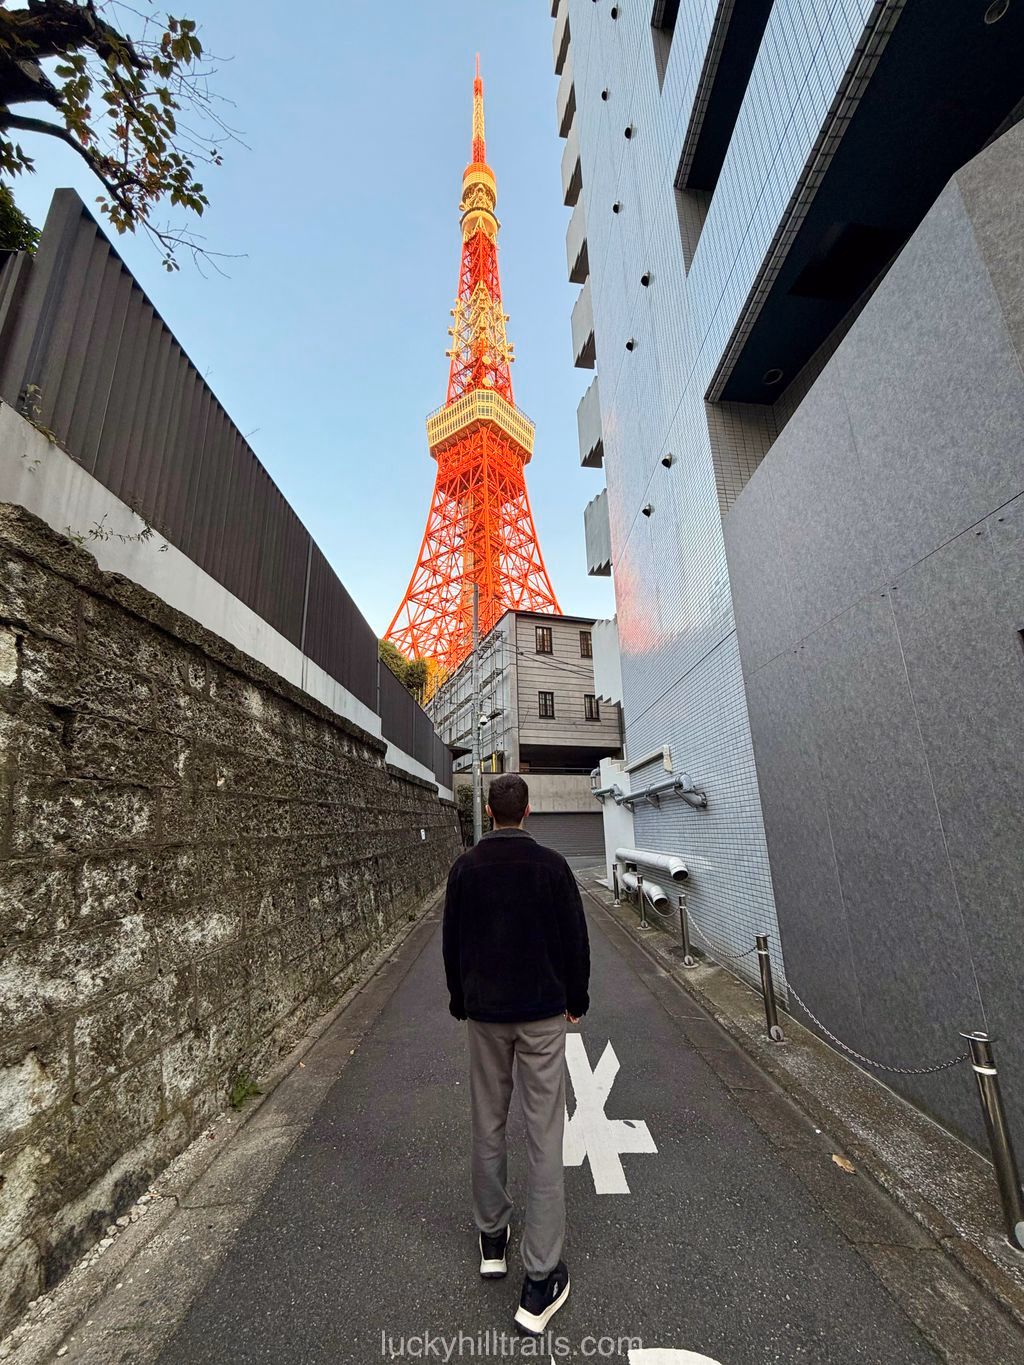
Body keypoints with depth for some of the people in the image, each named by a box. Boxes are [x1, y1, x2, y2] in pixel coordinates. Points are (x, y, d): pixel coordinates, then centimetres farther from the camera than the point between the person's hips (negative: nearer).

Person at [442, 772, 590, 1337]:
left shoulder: (466, 868, -6)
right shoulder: (551, 864, -11)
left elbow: (451, 942, 2)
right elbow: (575, 938, -5)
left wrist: (459, 1001, 15)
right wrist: (577, 1000, 8)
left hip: (484, 1014, 2)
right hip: (543, 1013, -2)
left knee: (488, 1126, 20)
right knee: (545, 1136, 6)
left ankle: (492, 1238, 36)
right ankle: (540, 1280, 12)